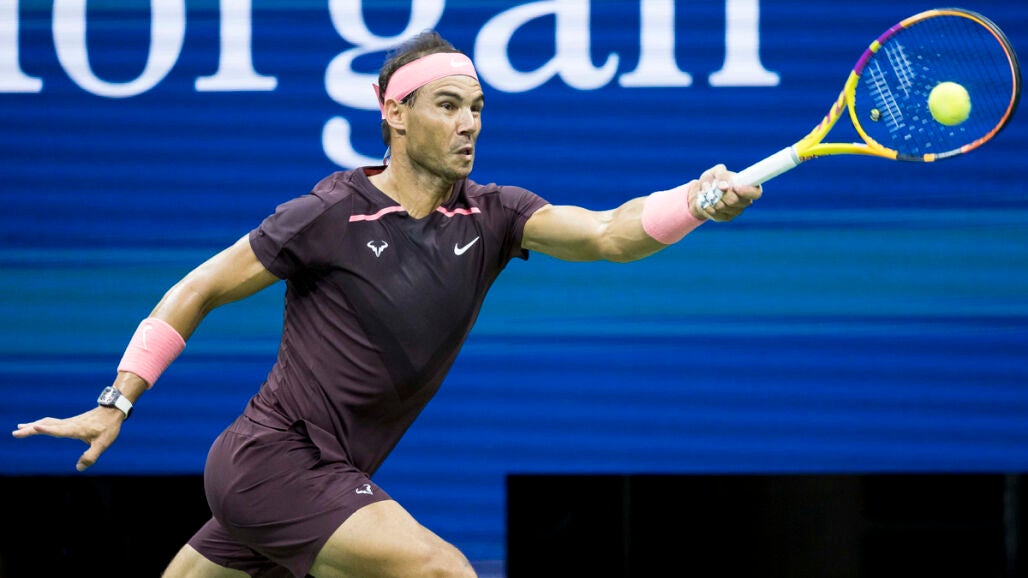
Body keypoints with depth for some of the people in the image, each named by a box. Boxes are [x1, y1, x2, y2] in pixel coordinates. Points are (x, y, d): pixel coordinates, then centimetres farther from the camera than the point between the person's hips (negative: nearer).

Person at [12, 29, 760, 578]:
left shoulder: (492, 217, 1)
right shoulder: (328, 216, -12)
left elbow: (607, 232, -15)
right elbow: (197, 292, -3)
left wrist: (700, 199, -33)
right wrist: (117, 403, -5)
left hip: (329, 478, 6)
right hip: (272, 460, -6)